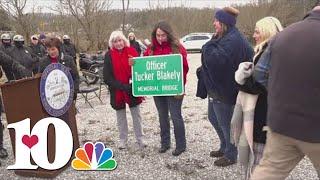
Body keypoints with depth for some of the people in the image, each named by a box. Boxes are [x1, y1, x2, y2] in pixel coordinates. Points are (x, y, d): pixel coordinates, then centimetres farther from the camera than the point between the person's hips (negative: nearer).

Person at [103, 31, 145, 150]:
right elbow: (107, 77, -9)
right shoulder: (109, 55, -5)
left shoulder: (131, 51, -2)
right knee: (121, 117, 14)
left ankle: (140, 139, 26)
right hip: (117, 92, 0)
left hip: (133, 90, 1)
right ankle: (123, 140, 29)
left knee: (136, 116, 11)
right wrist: (122, 86, -18)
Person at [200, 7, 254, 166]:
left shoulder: (232, 40, -22)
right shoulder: (225, 37, 11)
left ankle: (231, 155, 24)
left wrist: (208, 47, -17)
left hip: (224, 89, -10)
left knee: (225, 123, 4)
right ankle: (225, 147, 38)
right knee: (213, 117, 22)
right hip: (216, 86, 10)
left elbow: (217, 59, -33)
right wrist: (203, 69, 5)